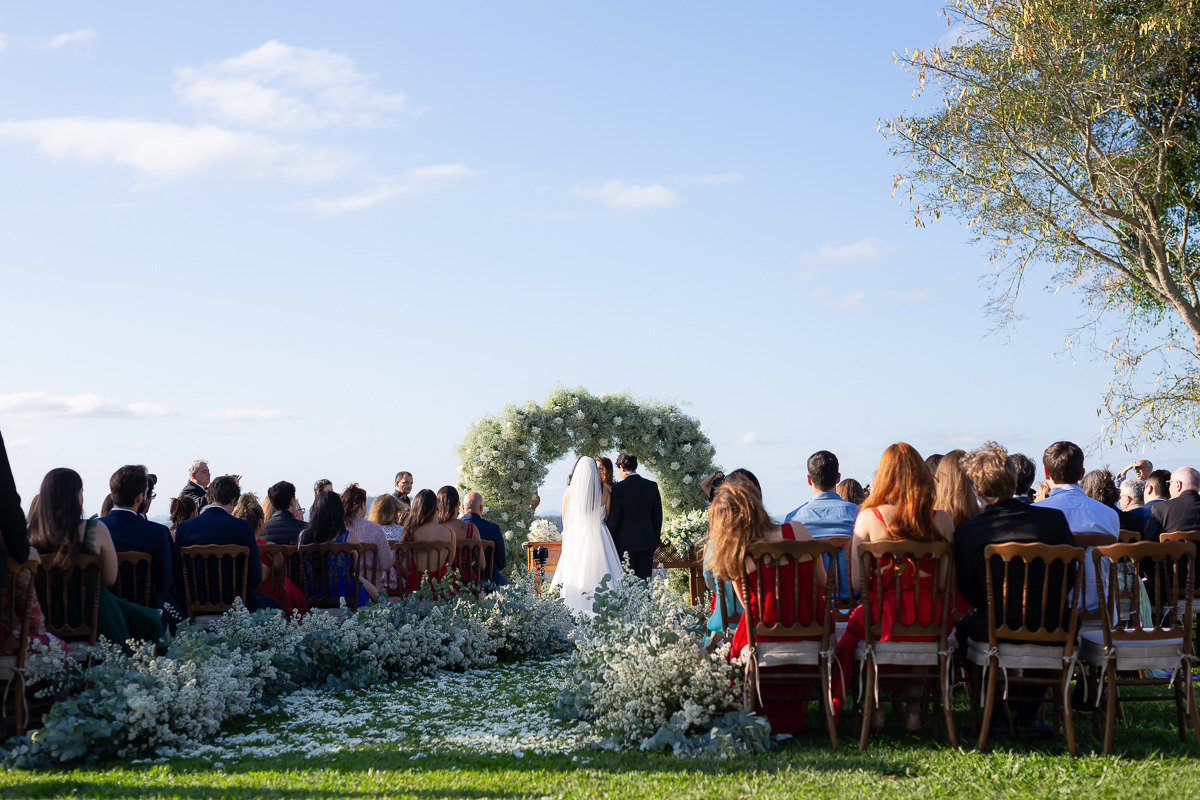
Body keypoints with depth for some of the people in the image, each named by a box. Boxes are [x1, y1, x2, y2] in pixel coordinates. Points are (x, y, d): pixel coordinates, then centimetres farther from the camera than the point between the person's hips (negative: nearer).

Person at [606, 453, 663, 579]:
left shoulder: (618, 488, -10)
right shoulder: (652, 486, 1)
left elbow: (613, 518, -8)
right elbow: (657, 516, 7)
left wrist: (611, 541, 4)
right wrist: (656, 539, 16)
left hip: (625, 541, -3)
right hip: (647, 541, 3)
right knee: (645, 581, 6)